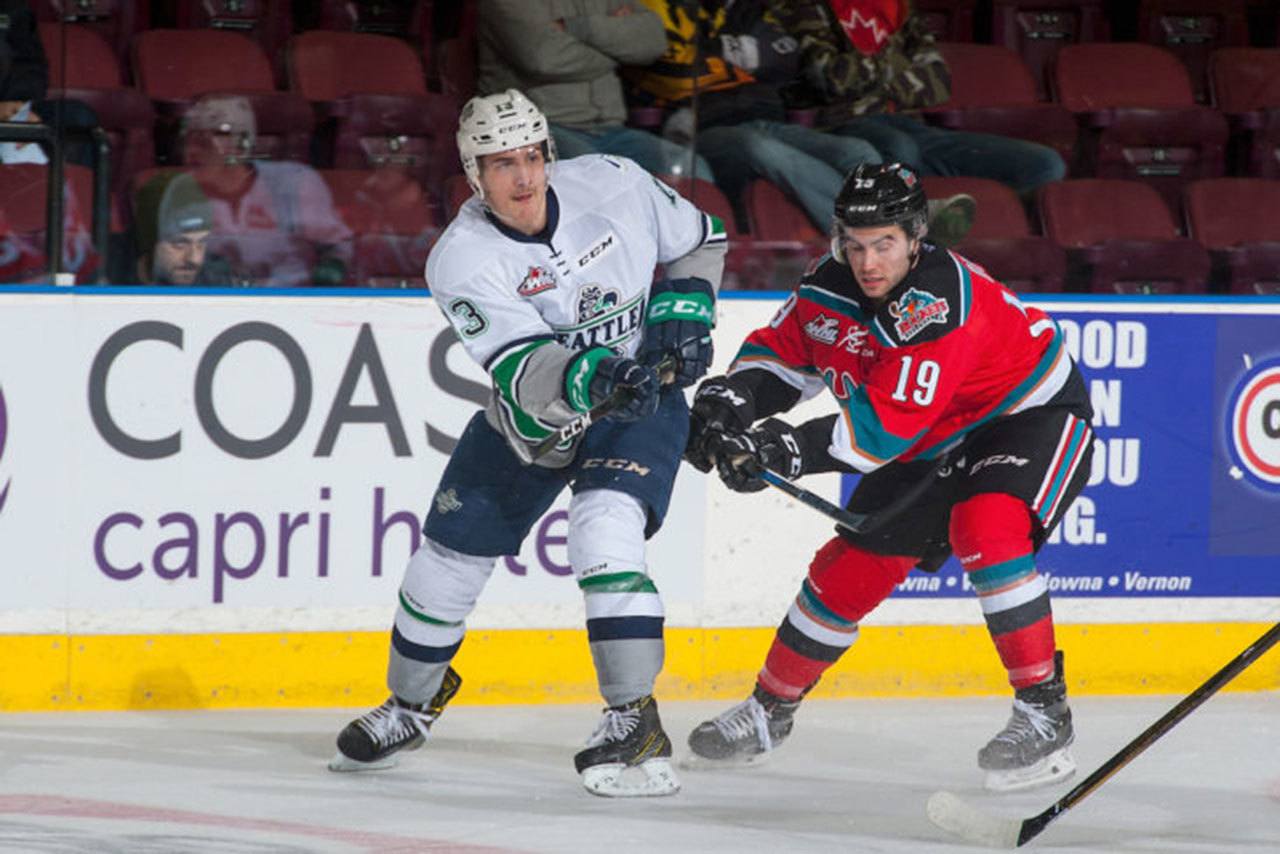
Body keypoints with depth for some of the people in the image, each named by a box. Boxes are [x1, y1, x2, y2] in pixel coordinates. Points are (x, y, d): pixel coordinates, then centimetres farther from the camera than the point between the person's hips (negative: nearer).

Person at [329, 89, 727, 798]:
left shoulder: (612, 184, -16)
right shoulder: (462, 259, -22)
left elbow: (699, 239, 5)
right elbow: (523, 370, -36)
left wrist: (683, 313, -9)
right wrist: (587, 378, -54)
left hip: (639, 402, -2)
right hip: (531, 421, 2)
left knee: (604, 531, -27)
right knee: (448, 556, 9)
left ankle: (636, 723, -24)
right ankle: (411, 703, 38)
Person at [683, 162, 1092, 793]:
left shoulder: (940, 303, -35)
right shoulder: (829, 288, -12)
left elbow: (885, 426, -38)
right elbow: (781, 351, 4)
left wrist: (783, 451, -41)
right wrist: (733, 398, -16)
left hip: (1032, 413, -8)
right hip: (937, 446, 8)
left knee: (985, 526, -34)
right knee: (850, 567, 6)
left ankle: (1044, 712, -28)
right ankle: (769, 711, 26)